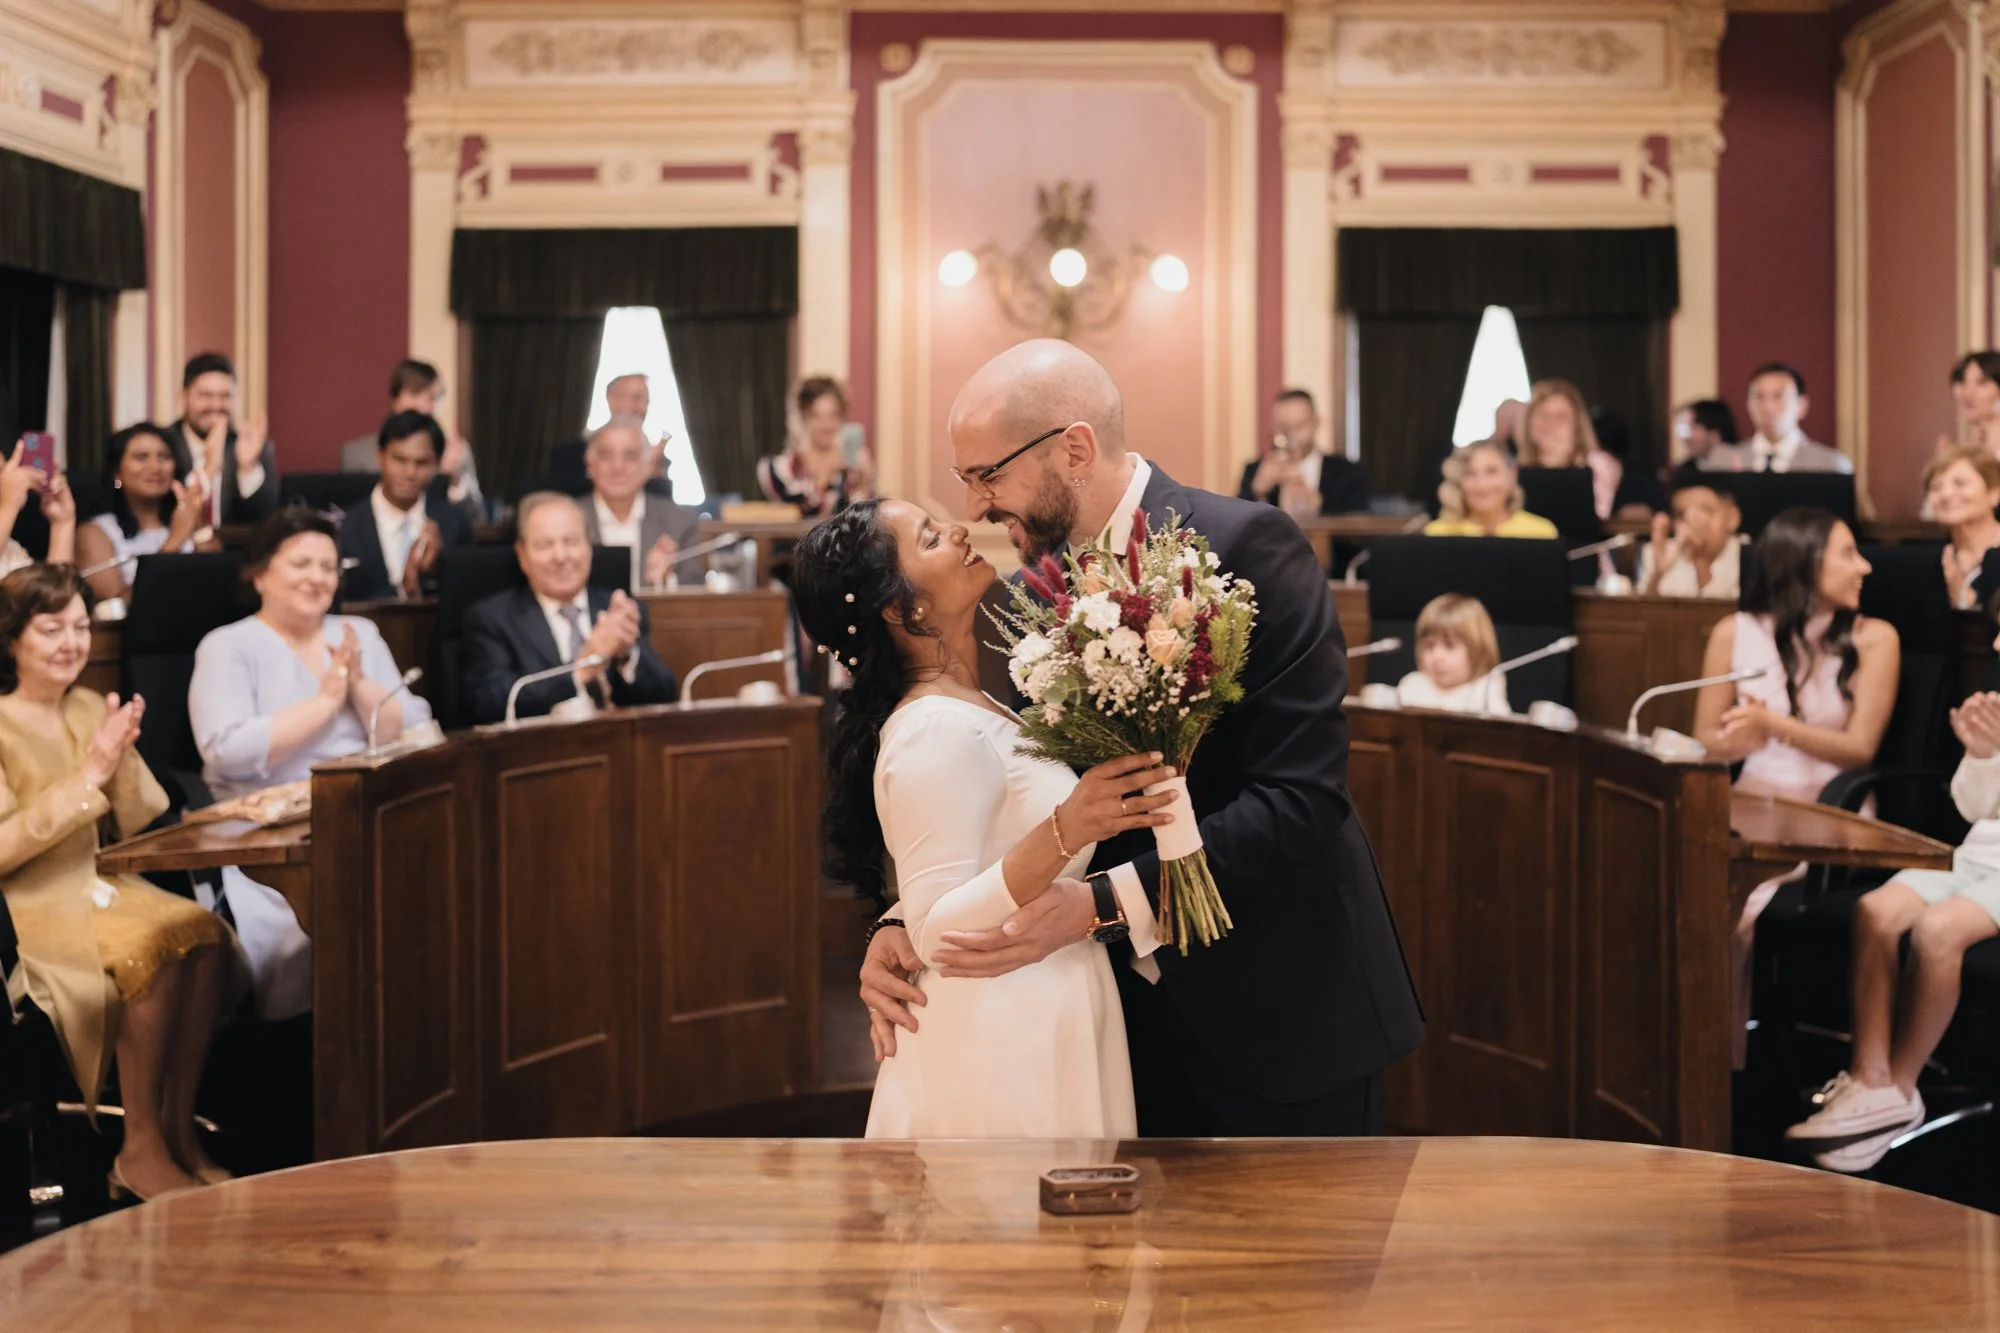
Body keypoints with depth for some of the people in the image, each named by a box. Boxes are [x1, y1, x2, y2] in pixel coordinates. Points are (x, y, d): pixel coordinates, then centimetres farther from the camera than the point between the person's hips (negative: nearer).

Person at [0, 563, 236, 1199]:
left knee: (206, 934, -23)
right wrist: (88, 776, -20)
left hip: (96, 887, 6)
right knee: (154, 949, -30)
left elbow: (143, 825, 8)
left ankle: (180, 1130, -16)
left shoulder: (89, 710, 11)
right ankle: (140, 1151, -19)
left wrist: (121, 758, -10)